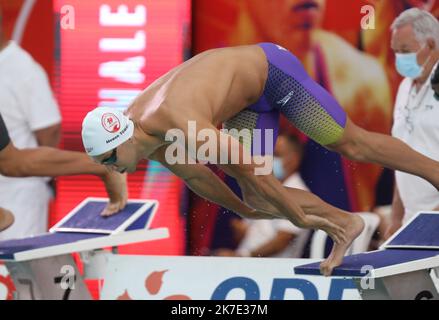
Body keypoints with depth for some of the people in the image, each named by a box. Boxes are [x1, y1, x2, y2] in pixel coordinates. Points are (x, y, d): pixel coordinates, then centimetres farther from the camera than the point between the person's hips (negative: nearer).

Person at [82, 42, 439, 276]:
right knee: (257, 197, -1)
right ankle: (343, 225, 12)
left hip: (274, 70, -8)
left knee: (351, 144, 1)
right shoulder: (136, 129, -11)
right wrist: (245, 211, 21)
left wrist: (302, 218, -21)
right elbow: (195, 175, 7)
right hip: (252, 98, 8)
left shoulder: (183, 125, -40)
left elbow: (252, 169, -33)